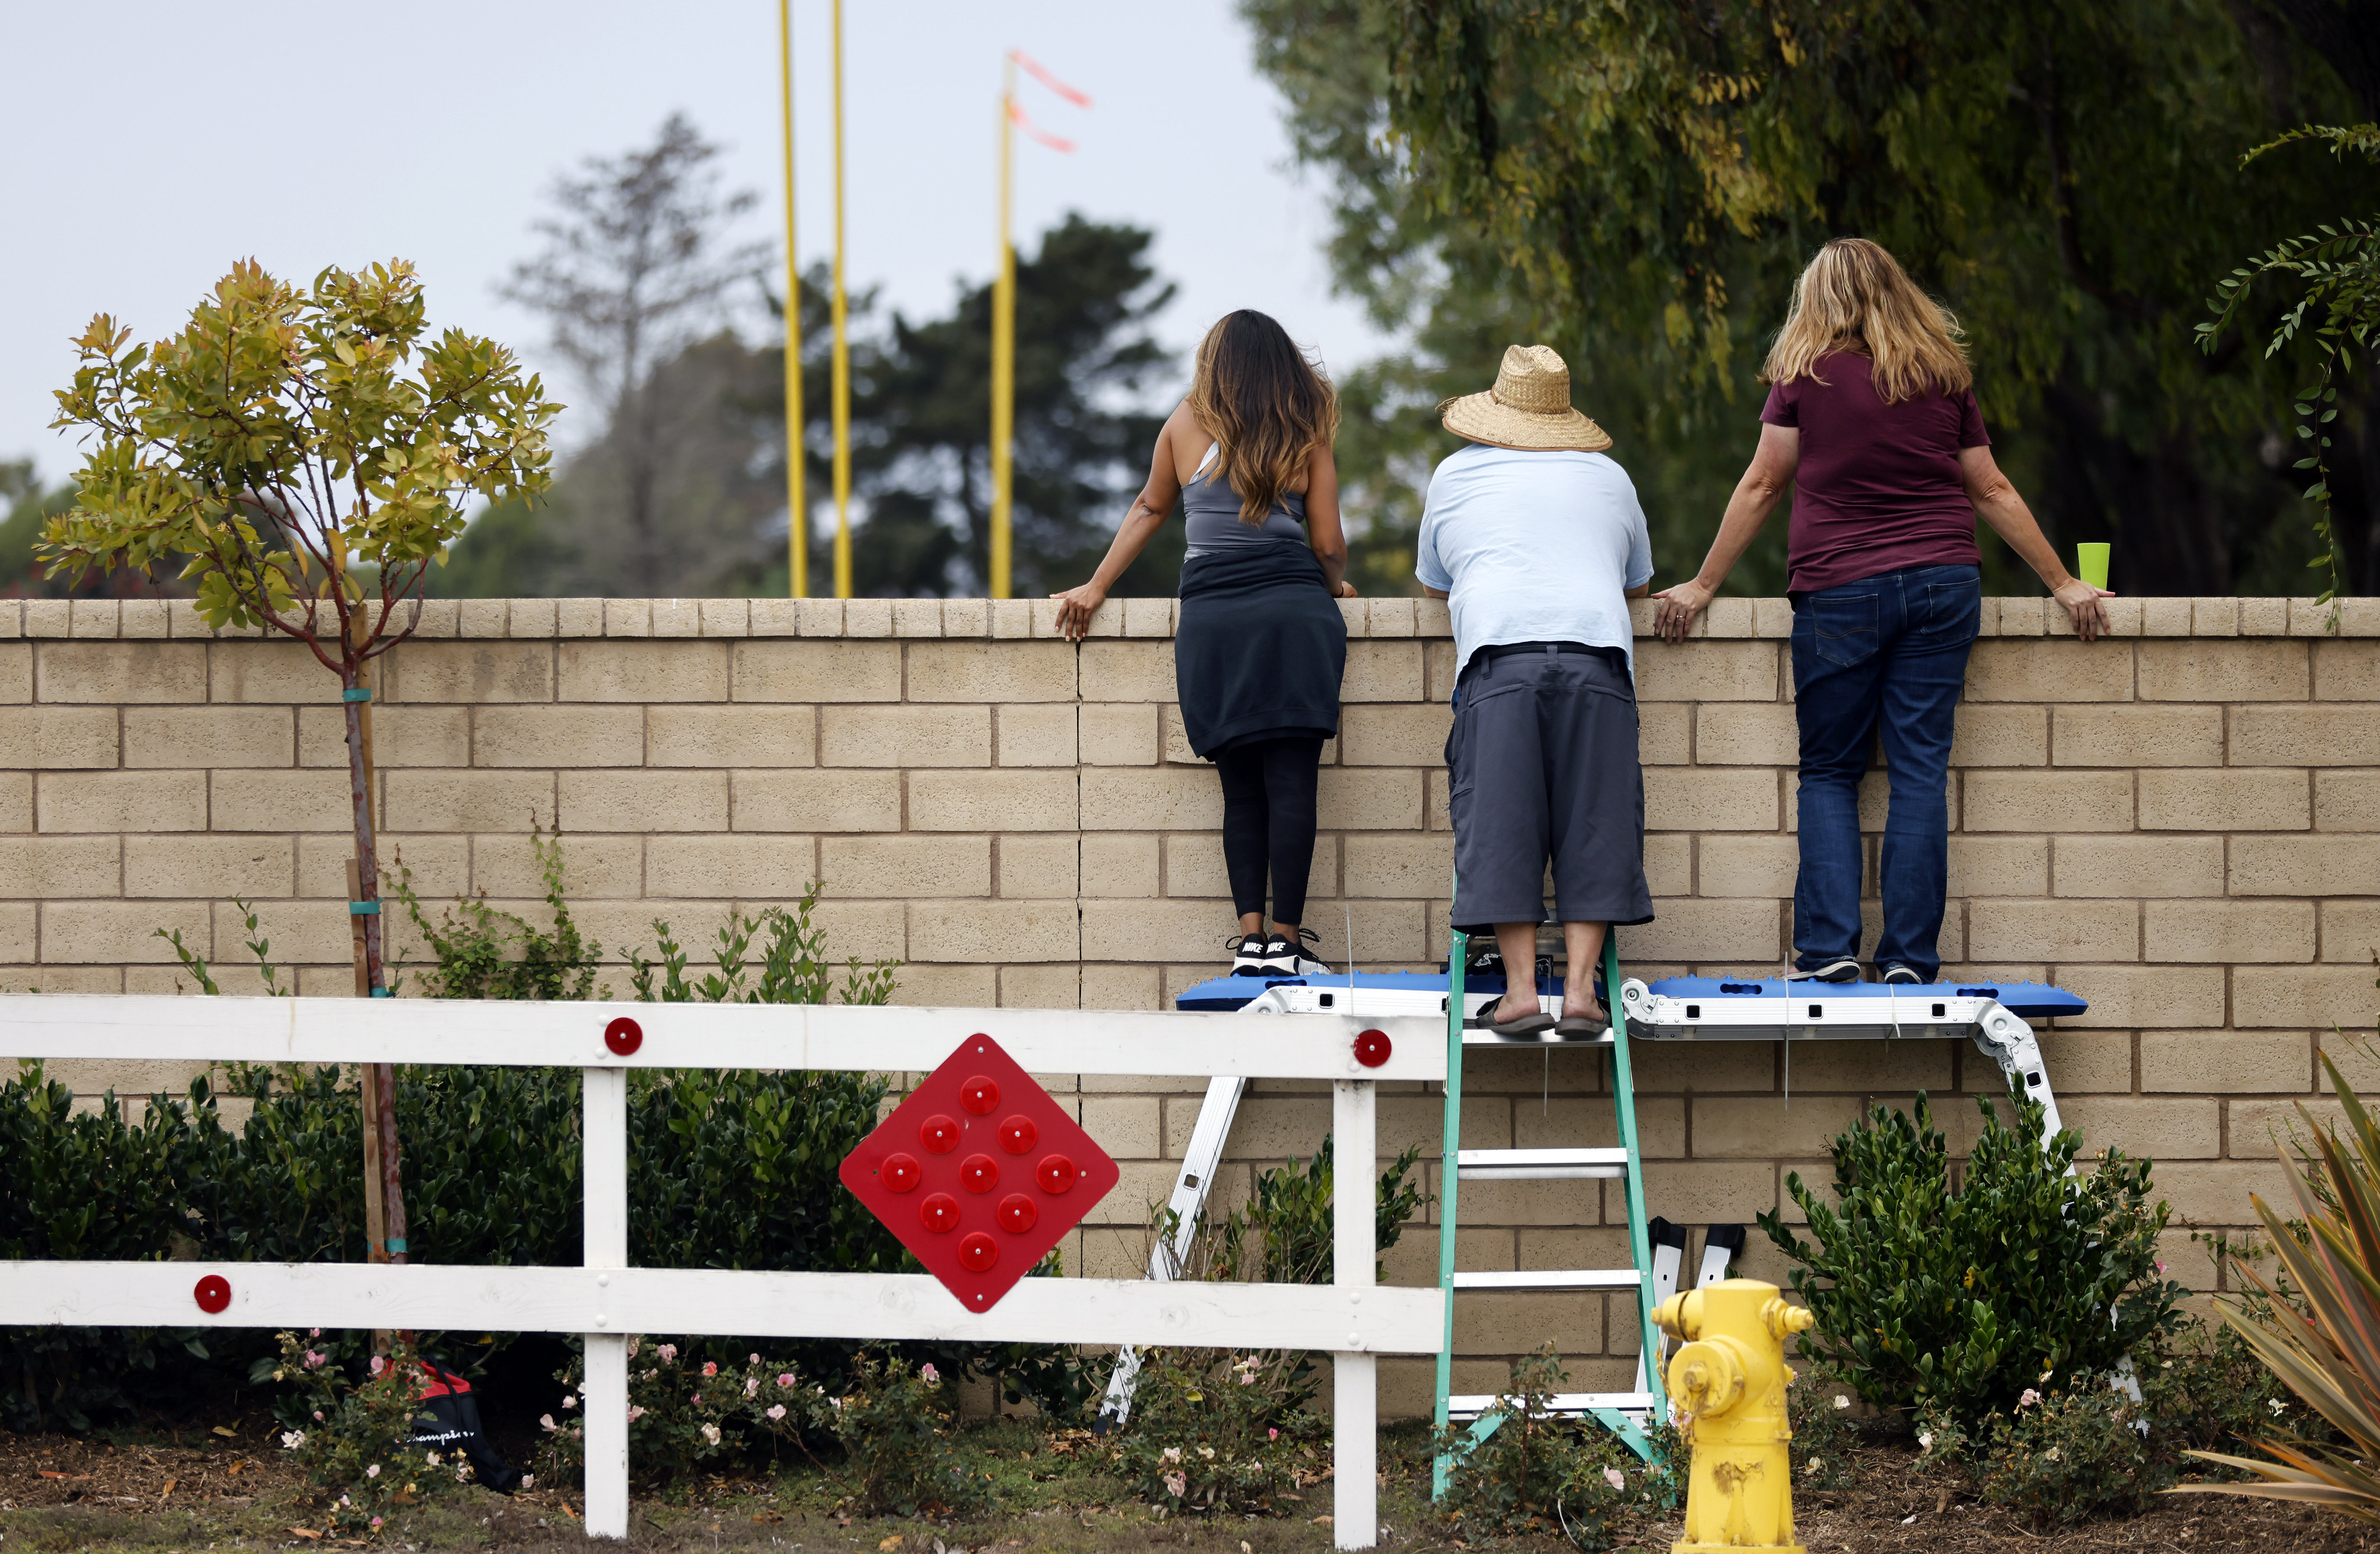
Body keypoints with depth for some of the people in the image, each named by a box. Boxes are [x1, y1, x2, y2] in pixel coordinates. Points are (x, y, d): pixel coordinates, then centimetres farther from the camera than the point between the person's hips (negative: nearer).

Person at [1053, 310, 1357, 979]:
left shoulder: (1188, 424, 10)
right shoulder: (1306, 434, 8)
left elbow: (1149, 510, 21)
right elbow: (1329, 545, 8)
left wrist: (1096, 588, 32)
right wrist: (1335, 587, 30)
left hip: (1212, 616, 1)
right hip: (1295, 612, -1)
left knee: (1242, 787, 7)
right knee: (1291, 782, -4)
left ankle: (1251, 935, -1)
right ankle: (1287, 939, -9)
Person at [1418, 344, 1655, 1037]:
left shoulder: (1456, 474, 23)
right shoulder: (1609, 477, 26)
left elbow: (1433, 584, 36)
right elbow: (1638, 583, 40)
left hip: (1498, 655, -1)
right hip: (1597, 652, 1)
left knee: (1499, 825, -2)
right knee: (1593, 825, 1)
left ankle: (1520, 989, -9)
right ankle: (1580, 987, -7)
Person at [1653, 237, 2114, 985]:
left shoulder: (1806, 375, -1)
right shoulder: (1944, 376, 8)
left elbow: (1761, 487, 3)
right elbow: (1992, 490, 12)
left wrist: (1702, 586, 12)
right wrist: (2063, 583, 20)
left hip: (1839, 589, -2)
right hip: (1943, 586, 2)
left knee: (1829, 772, 7)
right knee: (1921, 770, 1)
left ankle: (1827, 949, -5)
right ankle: (1910, 958, -3)